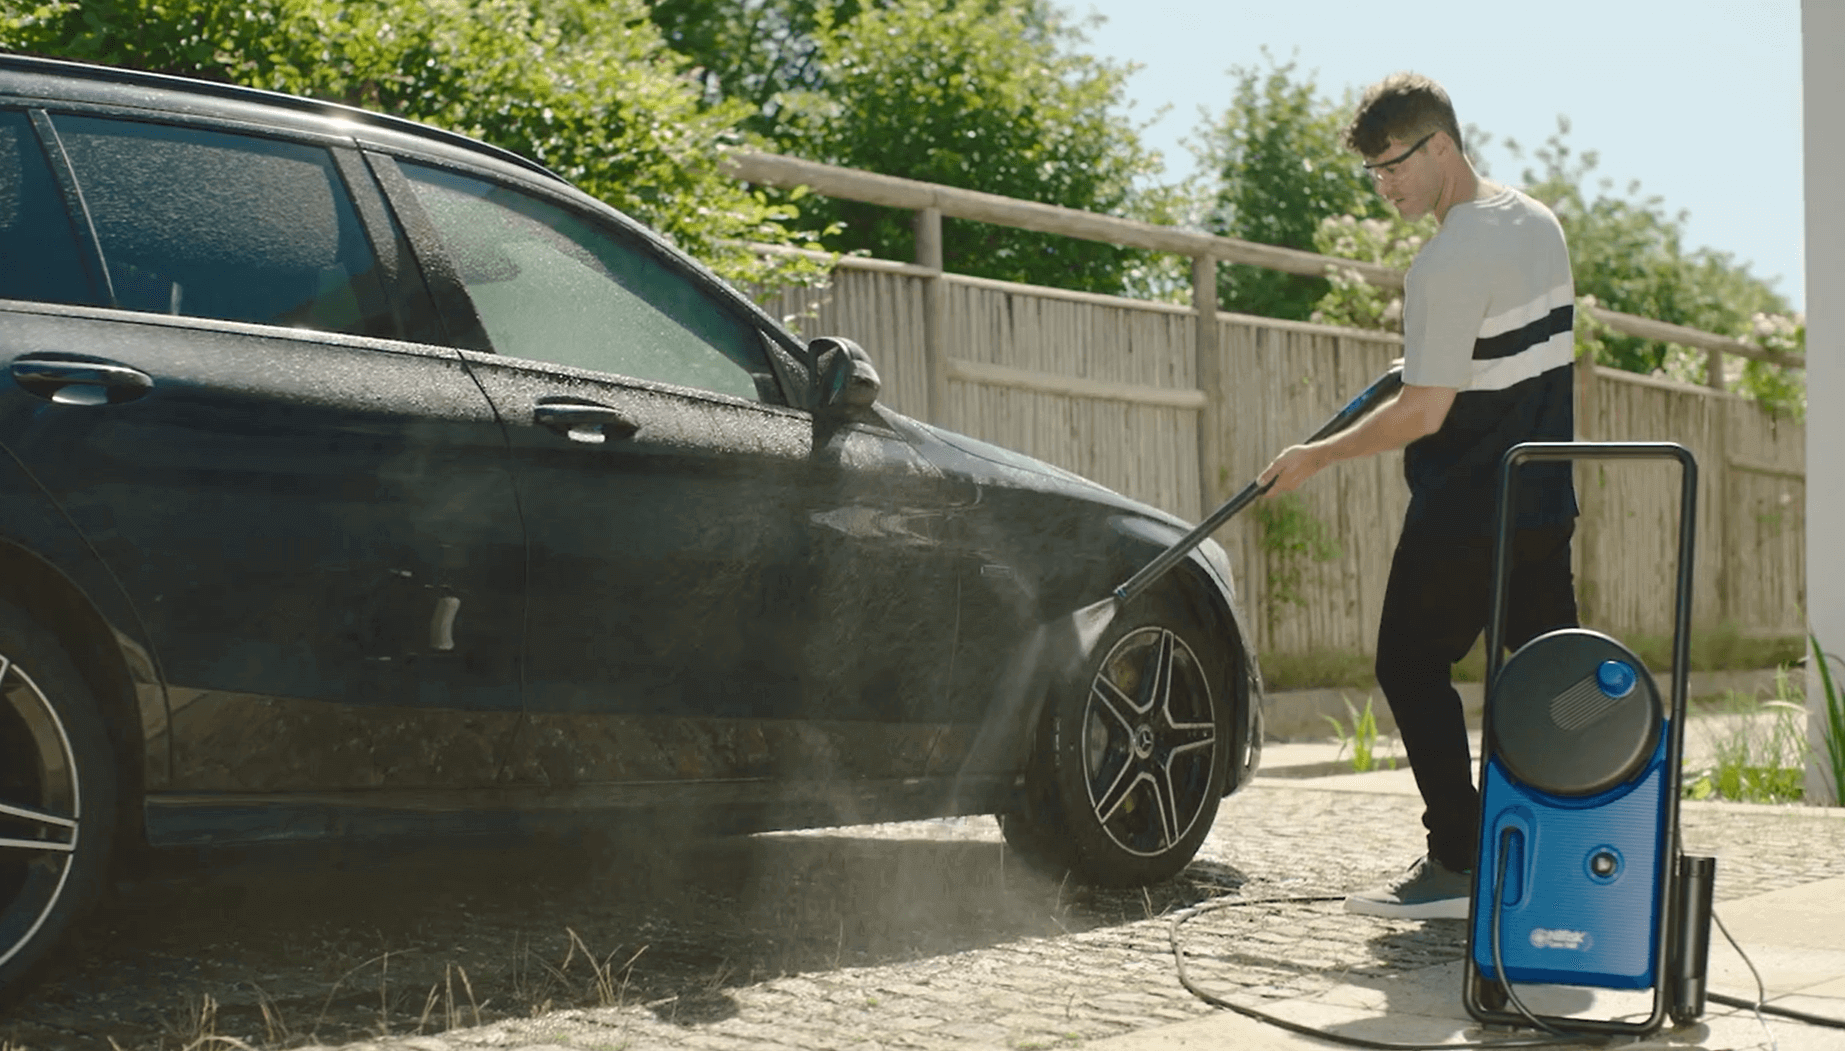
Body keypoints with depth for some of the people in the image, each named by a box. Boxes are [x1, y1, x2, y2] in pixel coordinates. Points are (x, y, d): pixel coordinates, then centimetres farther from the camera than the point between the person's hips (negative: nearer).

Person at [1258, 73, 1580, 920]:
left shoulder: (1447, 262, -20)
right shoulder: (1539, 223, 9)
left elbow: (1423, 414, -19)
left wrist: (1317, 457, -10)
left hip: (1464, 513, -9)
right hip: (1545, 502, 9)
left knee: (1412, 666, 1)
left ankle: (1457, 865, -1)